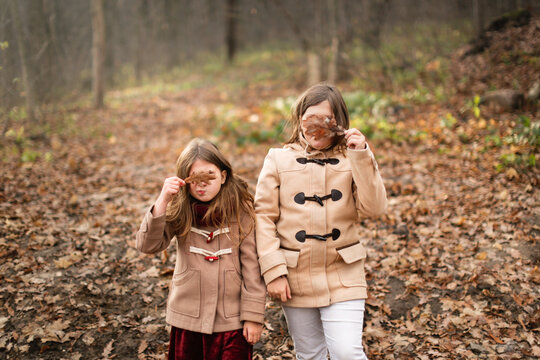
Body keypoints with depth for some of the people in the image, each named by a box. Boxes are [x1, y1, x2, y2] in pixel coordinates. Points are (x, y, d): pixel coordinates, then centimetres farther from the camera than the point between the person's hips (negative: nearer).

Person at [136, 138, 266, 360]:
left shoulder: (241, 210, -8)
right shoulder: (179, 211, -4)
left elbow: (252, 265, -7)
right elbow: (147, 245, -15)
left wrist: (253, 314, -7)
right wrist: (162, 201, -24)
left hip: (231, 319, -2)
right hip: (187, 317, 2)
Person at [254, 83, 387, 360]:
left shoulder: (351, 159, 2)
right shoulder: (278, 159, 1)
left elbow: (374, 208, -10)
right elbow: (264, 215, -3)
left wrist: (361, 156, -17)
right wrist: (273, 271, -10)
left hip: (343, 277, -1)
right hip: (295, 277, 1)